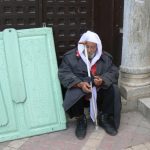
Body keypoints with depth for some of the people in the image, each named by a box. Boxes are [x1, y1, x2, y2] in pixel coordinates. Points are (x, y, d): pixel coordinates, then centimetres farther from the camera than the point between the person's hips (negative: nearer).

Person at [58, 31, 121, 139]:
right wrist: (80, 84, -27)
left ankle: (104, 118, -2)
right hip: (79, 90, -2)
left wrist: (103, 80, -23)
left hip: (100, 91, 2)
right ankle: (81, 120, -4)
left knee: (113, 89, -26)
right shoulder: (70, 56, -2)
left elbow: (113, 72, 1)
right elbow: (64, 74, -10)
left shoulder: (105, 57, 6)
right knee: (73, 94, -35)